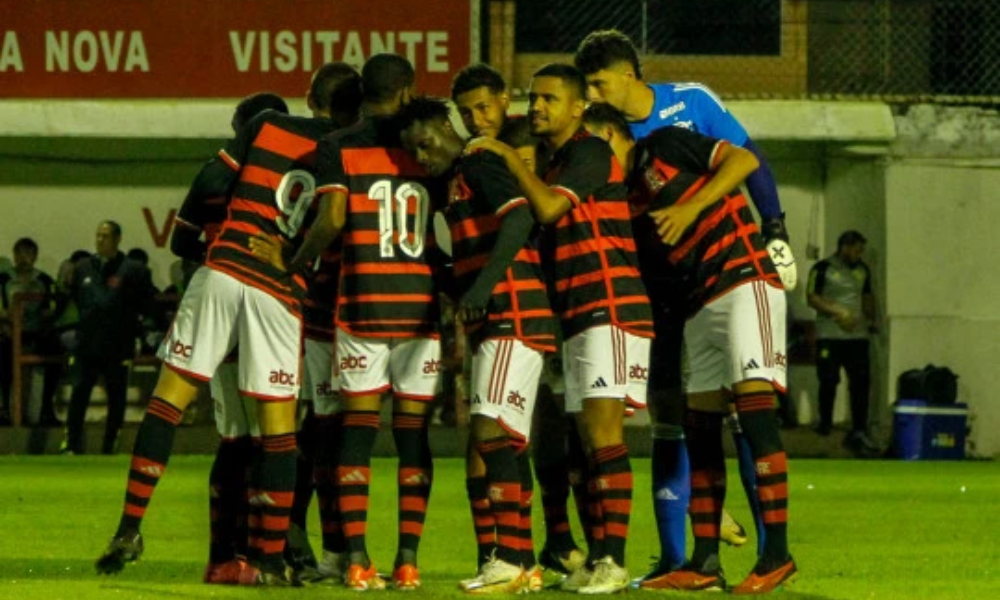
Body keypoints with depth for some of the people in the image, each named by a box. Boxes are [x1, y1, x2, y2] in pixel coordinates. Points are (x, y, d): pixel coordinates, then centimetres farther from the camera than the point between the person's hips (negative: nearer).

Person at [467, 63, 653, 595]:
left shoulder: (589, 152, -7)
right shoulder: (556, 162, 22)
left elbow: (549, 208, -20)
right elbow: (546, 222, 28)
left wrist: (509, 158, -9)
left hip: (609, 308, -10)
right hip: (578, 317, 10)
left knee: (602, 428, -15)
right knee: (590, 438, 7)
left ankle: (613, 560, -19)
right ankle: (595, 559, 8)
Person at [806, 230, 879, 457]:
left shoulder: (862, 270, 16)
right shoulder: (823, 268, -3)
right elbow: (812, 297, -7)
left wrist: (871, 319, 9)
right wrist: (837, 312, -17)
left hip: (857, 336, 5)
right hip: (830, 335, -5)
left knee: (861, 381, -2)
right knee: (828, 381, -3)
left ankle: (859, 431, 2)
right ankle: (824, 425, 12)